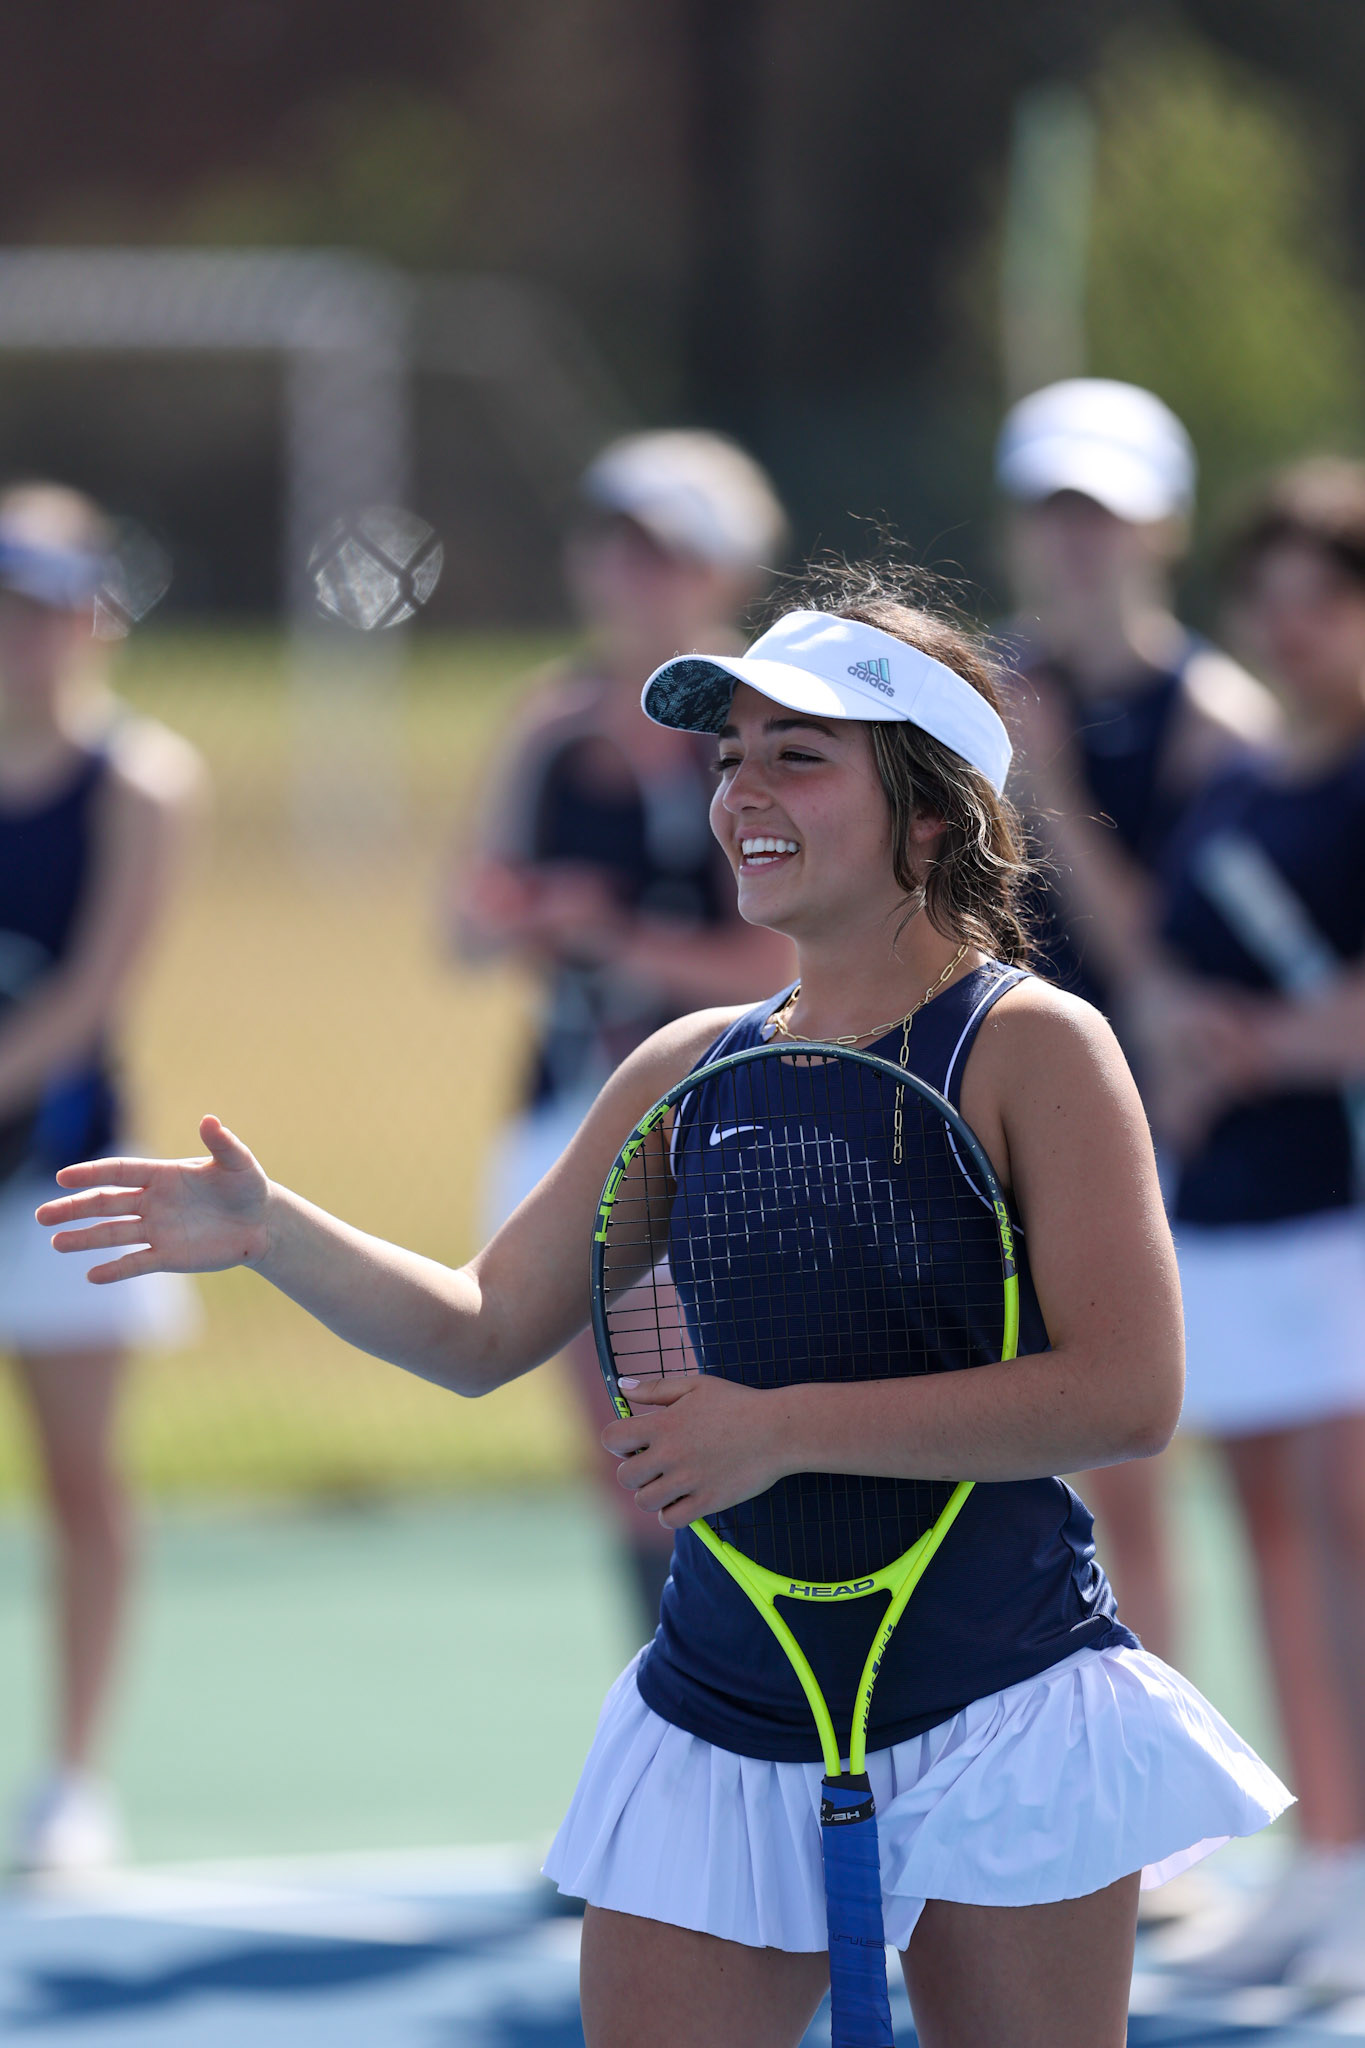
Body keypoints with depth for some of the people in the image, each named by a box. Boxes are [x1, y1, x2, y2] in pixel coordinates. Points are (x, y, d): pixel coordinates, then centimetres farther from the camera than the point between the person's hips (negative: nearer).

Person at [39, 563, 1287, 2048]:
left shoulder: (1031, 1047, -8)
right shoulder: (689, 1067, 8)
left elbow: (1126, 1394, -18)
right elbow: (480, 1329, 15)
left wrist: (786, 1427, -20)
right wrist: (270, 1231, -3)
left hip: (994, 1733, -4)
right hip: (722, 1740, 5)